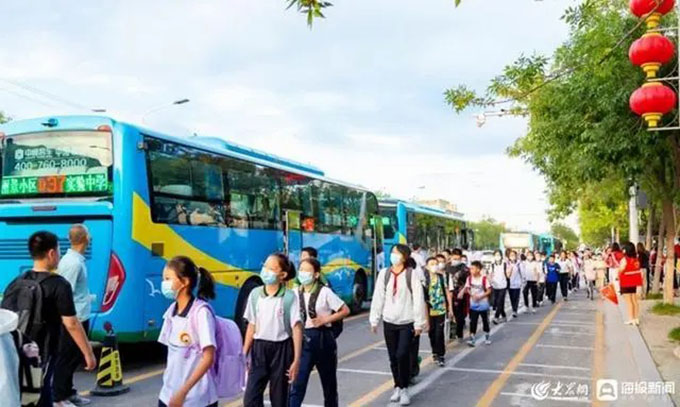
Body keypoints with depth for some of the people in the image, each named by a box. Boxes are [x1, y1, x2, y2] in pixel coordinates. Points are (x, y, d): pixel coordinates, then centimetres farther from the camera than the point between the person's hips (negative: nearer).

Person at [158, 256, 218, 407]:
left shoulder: (201, 312, -17)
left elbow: (208, 358, -21)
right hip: (169, 394, 7)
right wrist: (167, 381, 10)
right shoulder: (171, 311, 6)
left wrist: (183, 391, -23)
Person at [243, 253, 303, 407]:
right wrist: (244, 354, 6)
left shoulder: (290, 297, -9)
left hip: (281, 349, -3)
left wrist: (296, 360, -13)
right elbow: (252, 325, 7)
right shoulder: (255, 294, 2)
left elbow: (297, 328, -9)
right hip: (259, 348, 3)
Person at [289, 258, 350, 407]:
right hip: (303, 339, 2)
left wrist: (325, 319, -13)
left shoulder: (325, 292, -8)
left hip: (323, 338, -1)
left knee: (329, 382, 15)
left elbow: (345, 310, -5)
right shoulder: (295, 293, 0)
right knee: (298, 382, -8)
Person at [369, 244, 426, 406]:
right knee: (393, 357, 10)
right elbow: (378, 297, 4)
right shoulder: (384, 273, 1)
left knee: (402, 355, -12)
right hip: (389, 322, 3)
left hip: (407, 322, -3)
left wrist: (419, 323, -9)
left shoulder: (411, 274, -8)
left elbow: (418, 299, -8)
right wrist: (374, 320, 4)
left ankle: (404, 389, 6)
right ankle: (397, 387, 26)